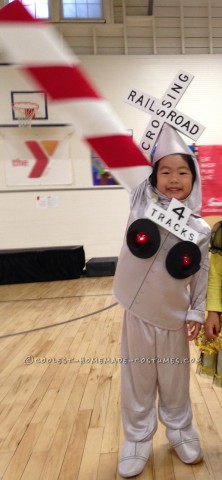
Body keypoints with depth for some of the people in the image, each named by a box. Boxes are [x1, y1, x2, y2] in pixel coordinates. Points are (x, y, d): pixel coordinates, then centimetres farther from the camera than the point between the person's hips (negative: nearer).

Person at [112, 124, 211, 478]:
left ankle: (181, 433, 48)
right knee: (137, 382, 17)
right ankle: (137, 440, 40)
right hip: (137, 314, 0)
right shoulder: (142, 199, -9)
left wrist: (197, 312, 1)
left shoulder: (200, 230, -8)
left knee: (174, 383, 21)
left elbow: (201, 275, 2)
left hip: (173, 318, 1)